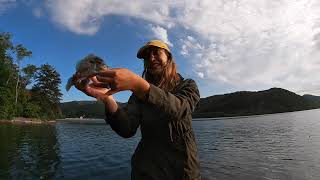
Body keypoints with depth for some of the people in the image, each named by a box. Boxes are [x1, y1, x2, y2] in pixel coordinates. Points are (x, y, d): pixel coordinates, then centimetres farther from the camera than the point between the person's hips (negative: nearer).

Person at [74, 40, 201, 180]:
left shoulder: (187, 86, -2)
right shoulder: (139, 92, 2)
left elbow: (178, 109, -25)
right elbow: (127, 130, -13)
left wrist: (137, 83, -38)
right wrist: (107, 98, -29)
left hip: (183, 167, -1)